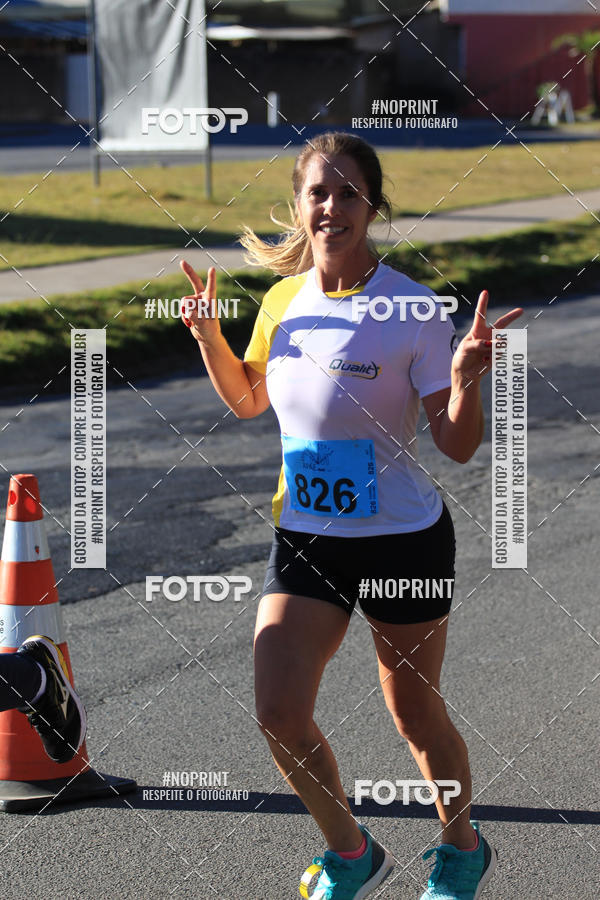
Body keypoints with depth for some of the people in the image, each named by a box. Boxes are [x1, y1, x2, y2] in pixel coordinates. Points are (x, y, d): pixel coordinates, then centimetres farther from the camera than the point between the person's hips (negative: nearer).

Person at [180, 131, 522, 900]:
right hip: (303, 540, 4)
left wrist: (465, 378, -32)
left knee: (414, 715, 10)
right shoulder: (283, 301, -1)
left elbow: (458, 446, -15)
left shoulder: (413, 311, -15)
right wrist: (207, 335, 5)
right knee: (279, 716, -7)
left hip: (403, 540, -4)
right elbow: (247, 400, 18)